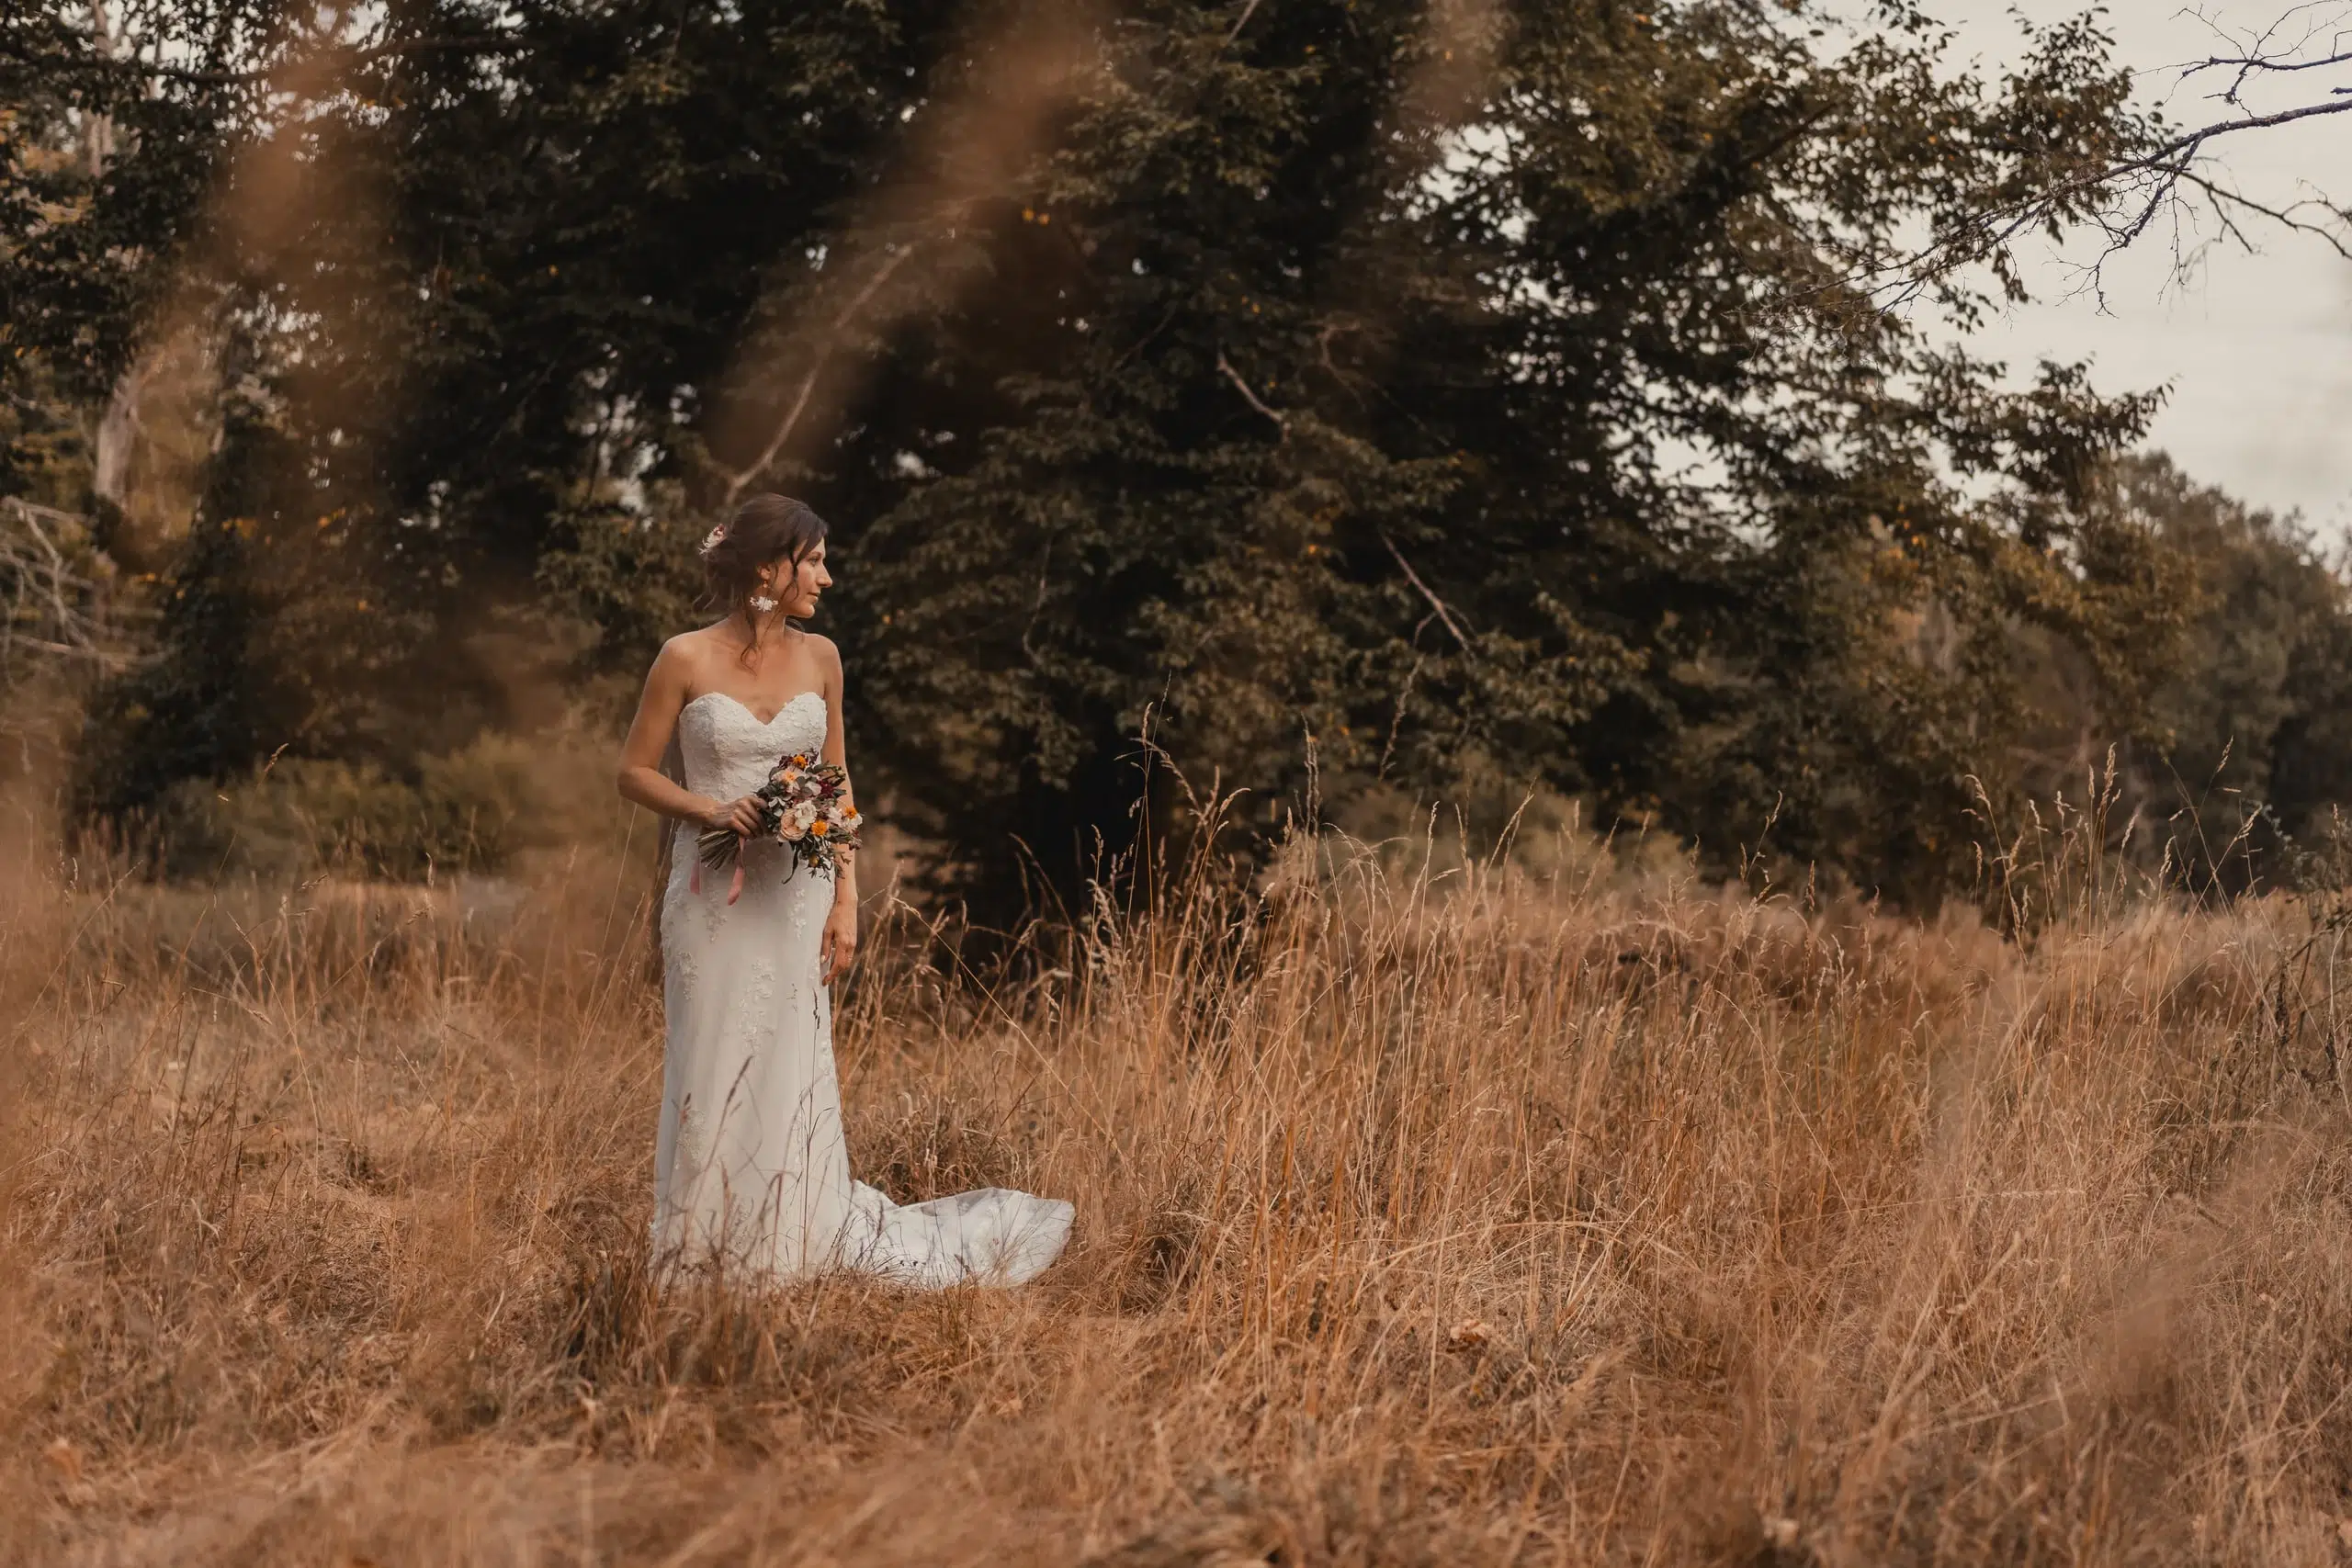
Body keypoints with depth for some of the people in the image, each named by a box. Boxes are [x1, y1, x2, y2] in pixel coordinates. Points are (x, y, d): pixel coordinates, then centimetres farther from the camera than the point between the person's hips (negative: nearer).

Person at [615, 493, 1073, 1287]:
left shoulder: (819, 658, 6)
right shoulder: (686, 659, -6)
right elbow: (635, 772, 1)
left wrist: (845, 901, 3)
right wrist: (708, 809, -16)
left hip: (796, 893, 3)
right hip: (713, 894, -3)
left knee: (789, 1074, 5)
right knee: (712, 1072, 2)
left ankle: (788, 1244, 15)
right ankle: (697, 1247, 14)